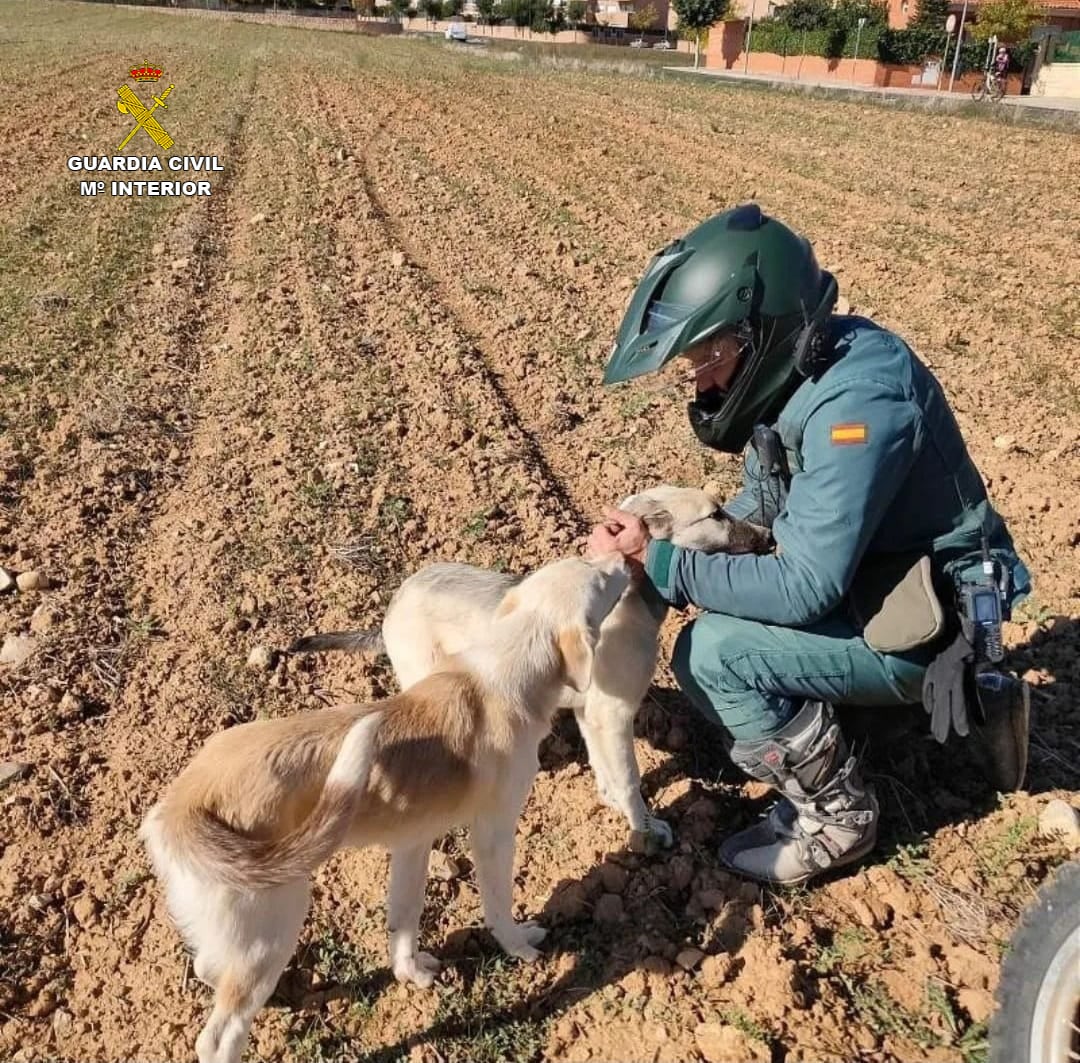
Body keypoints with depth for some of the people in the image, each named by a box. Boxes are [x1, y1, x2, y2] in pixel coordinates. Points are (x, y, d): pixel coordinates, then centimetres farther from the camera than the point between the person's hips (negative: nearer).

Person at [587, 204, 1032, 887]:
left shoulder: (856, 405, -29)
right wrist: (669, 540, -5)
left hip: (931, 623, -9)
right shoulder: (798, 367, -2)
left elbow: (805, 587, -28)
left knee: (712, 654, -20)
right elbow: (766, 497, 11)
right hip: (884, 580, 9)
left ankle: (836, 817, 4)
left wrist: (660, 565, -23)